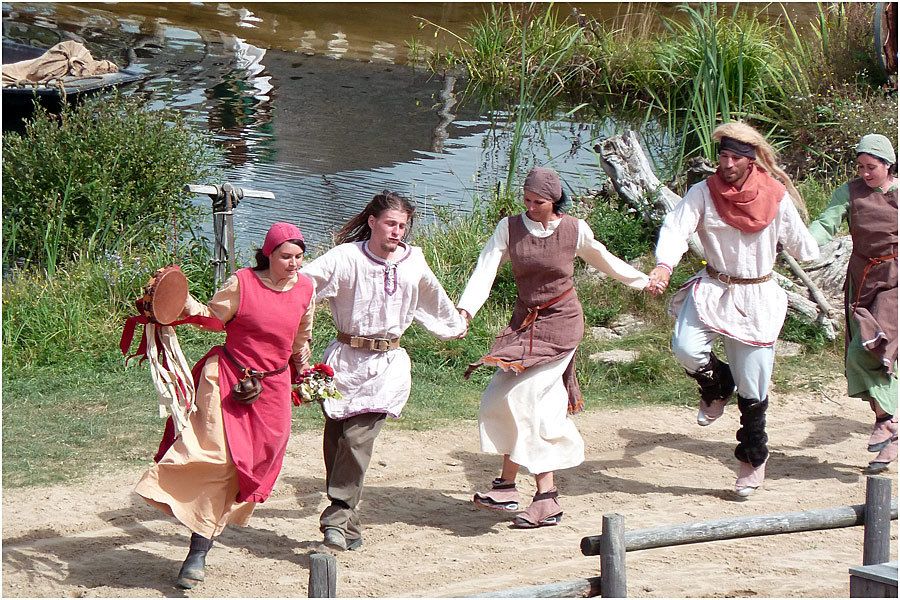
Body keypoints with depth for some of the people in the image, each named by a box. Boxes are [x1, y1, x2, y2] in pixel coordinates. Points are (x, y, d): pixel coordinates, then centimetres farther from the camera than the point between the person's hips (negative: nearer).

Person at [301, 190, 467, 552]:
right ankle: (348, 525, 12)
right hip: (345, 359, 0)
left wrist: (456, 326, 45)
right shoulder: (346, 258, -4)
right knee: (335, 440, 1)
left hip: (387, 363, 0)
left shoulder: (414, 263, 8)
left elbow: (434, 299, 28)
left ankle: (337, 519, -19)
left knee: (357, 437, -17)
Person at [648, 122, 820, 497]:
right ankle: (717, 387, 9)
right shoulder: (703, 194, -6)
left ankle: (753, 457, 24)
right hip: (712, 290, 0)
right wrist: (664, 265, -37)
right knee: (686, 347, -26)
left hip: (757, 297, 0)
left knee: (753, 385, 1)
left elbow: (798, 241, 10)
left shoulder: (776, 197, -5)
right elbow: (676, 227, -21)